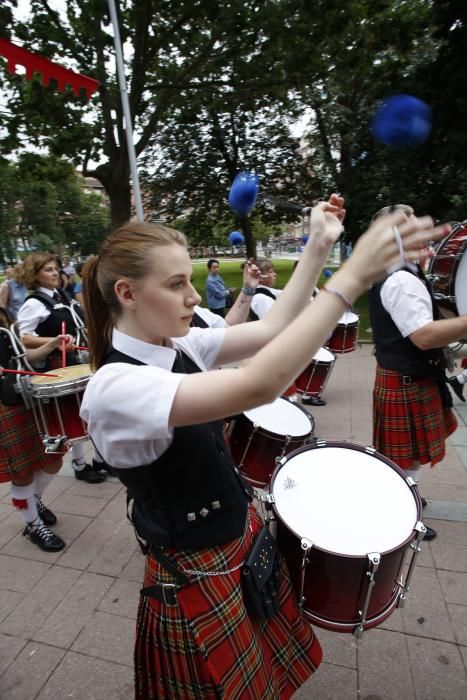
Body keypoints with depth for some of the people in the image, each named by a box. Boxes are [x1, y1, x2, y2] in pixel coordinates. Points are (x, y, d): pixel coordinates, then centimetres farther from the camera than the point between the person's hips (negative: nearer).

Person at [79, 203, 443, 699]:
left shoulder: (179, 344, -7)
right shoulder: (113, 388, -31)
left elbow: (271, 329, -6)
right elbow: (258, 386, -43)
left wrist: (319, 245, -10)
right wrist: (354, 276, -39)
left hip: (242, 534, 7)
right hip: (197, 572, -6)